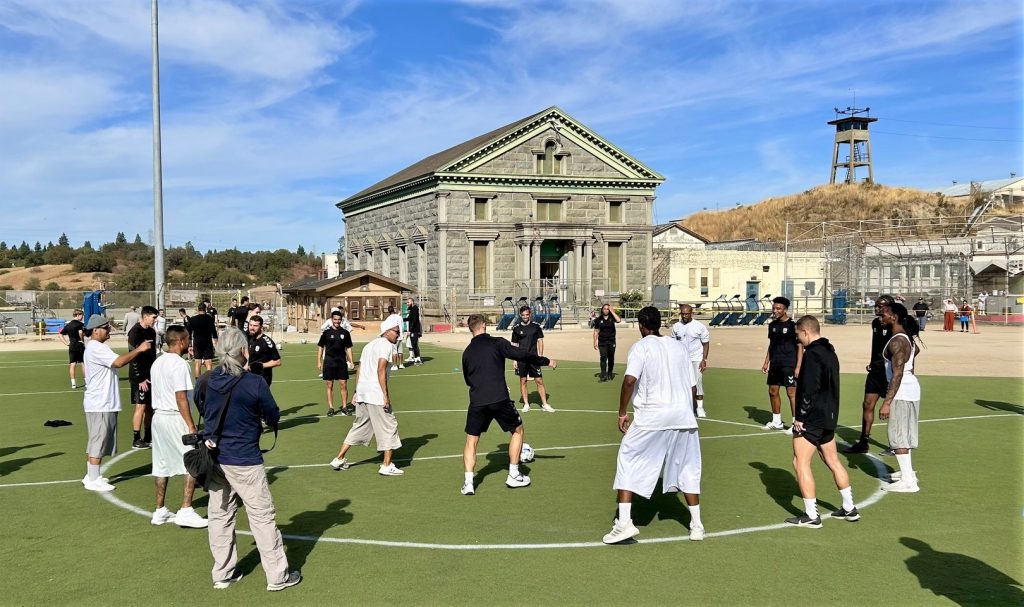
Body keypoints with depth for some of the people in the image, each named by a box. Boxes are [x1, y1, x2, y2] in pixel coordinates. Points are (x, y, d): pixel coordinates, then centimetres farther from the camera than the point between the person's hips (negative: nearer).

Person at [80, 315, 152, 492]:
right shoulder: (96, 348, -17)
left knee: (96, 442, 17)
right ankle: (93, 480, 3)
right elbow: (118, 362, -29)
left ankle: (91, 476, 25)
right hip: (100, 404, -11)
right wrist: (139, 350, -24)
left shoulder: (96, 347, 17)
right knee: (98, 442, -4)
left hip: (103, 403, 11)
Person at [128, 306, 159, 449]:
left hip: (150, 376, 8)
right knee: (141, 406, -6)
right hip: (139, 377, -8)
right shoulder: (135, 332, -13)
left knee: (150, 406, 11)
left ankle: (148, 438, 19)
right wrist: (140, 379, -18)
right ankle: (136, 440, 0)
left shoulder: (151, 332, 12)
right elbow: (134, 357, -17)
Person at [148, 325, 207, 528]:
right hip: (175, 418, -9)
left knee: (162, 466, 14)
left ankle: (160, 511, 20)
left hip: (158, 416, 9)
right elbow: (181, 398, -20)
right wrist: (191, 426, -17)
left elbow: (158, 393, 16)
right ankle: (185, 511, -3)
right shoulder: (179, 364, -16)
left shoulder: (157, 363, 12)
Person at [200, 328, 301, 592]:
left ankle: (222, 574, 26)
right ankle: (278, 576, 12)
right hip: (245, 462, -5)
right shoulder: (254, 383, -18)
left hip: (215, 458, 6)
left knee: (219, 516, 15)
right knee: (262, 517, 4)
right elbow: (273, 419, -7)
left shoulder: (208, 380, -2)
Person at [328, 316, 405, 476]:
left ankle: (339, 459, 22)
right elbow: (381, 370, -18)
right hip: (376, 392, -9)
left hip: (362, 391, 9)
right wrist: (385, 395, -18)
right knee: (389, 426, 2)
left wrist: (356, 392, 20)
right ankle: (387, 466, 4)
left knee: (359, 426, 19)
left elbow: (359, 371, 19)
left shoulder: (369, 345, 20)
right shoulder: (386, 345, -7)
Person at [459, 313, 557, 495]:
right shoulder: (497, 343, -1)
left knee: (471, 441, 15)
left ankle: (468, 484, 3)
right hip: (500, 399, -3)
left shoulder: (466, 352, 13)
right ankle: (513, 476, 21)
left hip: (477, 403, 3)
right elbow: (522, 355, -6)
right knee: (517, 430, 19)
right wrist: (546, 361, 5)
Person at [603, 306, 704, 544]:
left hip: (651, 417, -5)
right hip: (683, 416, 5)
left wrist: (622, 412, -8)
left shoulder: (641, 346, -1)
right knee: (686, 468, 17)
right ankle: (696, 525, 19)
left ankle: (624, 522, -4)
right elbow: (693, 387, 13)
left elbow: (630, 380, -16)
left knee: (627, 462, 5)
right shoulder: (679, 346, 13)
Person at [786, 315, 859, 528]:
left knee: (800, 463, -4)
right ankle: (850, 509, 27)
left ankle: (811, 516, -2)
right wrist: (829, 412, 21)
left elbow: (809, 390, -23)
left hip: (812, 418, -10)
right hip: (829, 417, 10)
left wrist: (800, 418, -17)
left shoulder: (812, 354, -18)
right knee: (833, 461, 19)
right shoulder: (830, 351, 13)